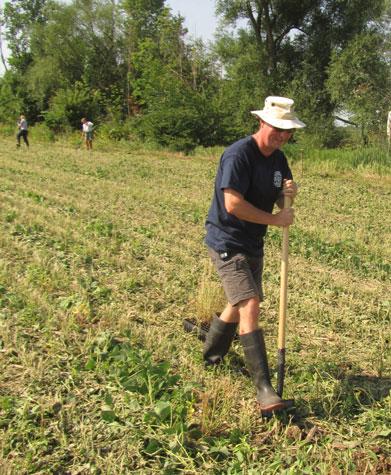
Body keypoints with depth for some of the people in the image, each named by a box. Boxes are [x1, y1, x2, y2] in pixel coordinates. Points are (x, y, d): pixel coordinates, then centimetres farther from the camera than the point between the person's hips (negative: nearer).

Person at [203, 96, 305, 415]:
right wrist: (275, 219, -21)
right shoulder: (238, 155, -20)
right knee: (250, 307, -17)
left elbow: (280, 199, 14)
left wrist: (290, 192, -11)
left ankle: (210, 359, 43)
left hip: (253, 244, 9)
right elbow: (233, 204, -28)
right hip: (227, 243, -9)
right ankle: (264, 390, -17)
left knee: (239, 307, 20)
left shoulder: (278, 159, 7)